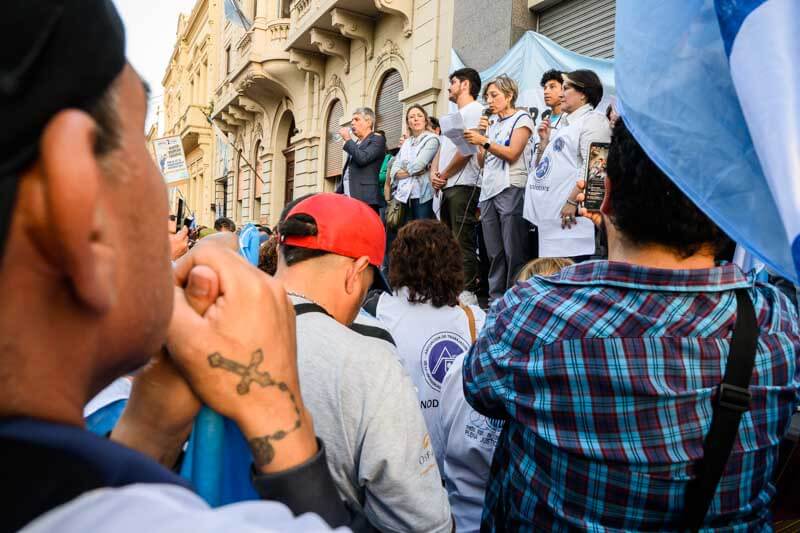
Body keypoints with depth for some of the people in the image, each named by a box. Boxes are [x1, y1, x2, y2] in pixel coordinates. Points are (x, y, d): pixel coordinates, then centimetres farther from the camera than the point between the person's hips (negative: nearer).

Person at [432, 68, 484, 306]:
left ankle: (467, 292, -9)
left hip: (463, 185, -10)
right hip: (448, 187, 10)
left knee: (463, 241, -11)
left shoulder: (474, 110, -3)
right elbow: (442, 149, 22)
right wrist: (434, 172, 2)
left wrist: (444, 176, -7)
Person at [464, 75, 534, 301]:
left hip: (511, 190, -6)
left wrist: (484, 141, -13)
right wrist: (481, 133, 8)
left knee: (514, 252, -7)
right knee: (494, 253, 5)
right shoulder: (491, 122, 21)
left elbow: (512, 154, -9)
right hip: (488, 191, 6)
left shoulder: (521, 118, 4)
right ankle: (496, 299, 10)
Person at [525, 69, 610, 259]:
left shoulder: (593, 119, -3)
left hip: (571, 217, -9)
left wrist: (573, 201, -22)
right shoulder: (565, 125, 25)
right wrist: (544, 140, 14)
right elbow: (542, 167, 27)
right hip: (550, 218, 9)